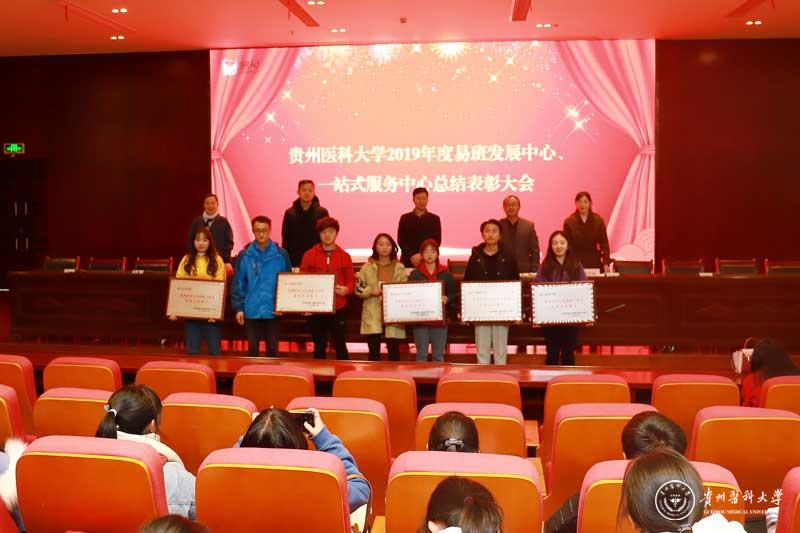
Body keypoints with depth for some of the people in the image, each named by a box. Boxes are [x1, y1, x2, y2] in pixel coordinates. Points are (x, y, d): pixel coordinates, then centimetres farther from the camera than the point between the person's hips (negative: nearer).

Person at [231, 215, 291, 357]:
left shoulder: (281, 254, -2)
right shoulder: (244, 255, -1)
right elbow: (238, 284, 2)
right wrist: (238, 308, -3)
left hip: (273, 310, 0)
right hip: (252, 311, 0)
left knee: (272, 347, 9)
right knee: (252, 347, 9)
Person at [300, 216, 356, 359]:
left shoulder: (344, 256, 4)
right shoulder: (309, 255, 3)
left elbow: (351, 280, 7)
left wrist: (346, 289, -16)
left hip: (338, 308, 0)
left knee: (340, 345, 0)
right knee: (319, 346, 10)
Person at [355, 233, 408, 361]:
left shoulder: (399, 268, 7)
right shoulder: (367, 267, 5)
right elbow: (358, 289, 5)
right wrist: (371, 291, -12)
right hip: (373, 316, 0)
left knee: (394, 350, 7)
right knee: (374, 351, 2)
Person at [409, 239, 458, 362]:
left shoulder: (446, 274, 6)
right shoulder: (415, 275, 4)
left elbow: (455, 294, 5)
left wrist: (447, 299, -14)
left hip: (440, 320, 1)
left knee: (438, 356, 7)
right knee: (421, 355, 4)